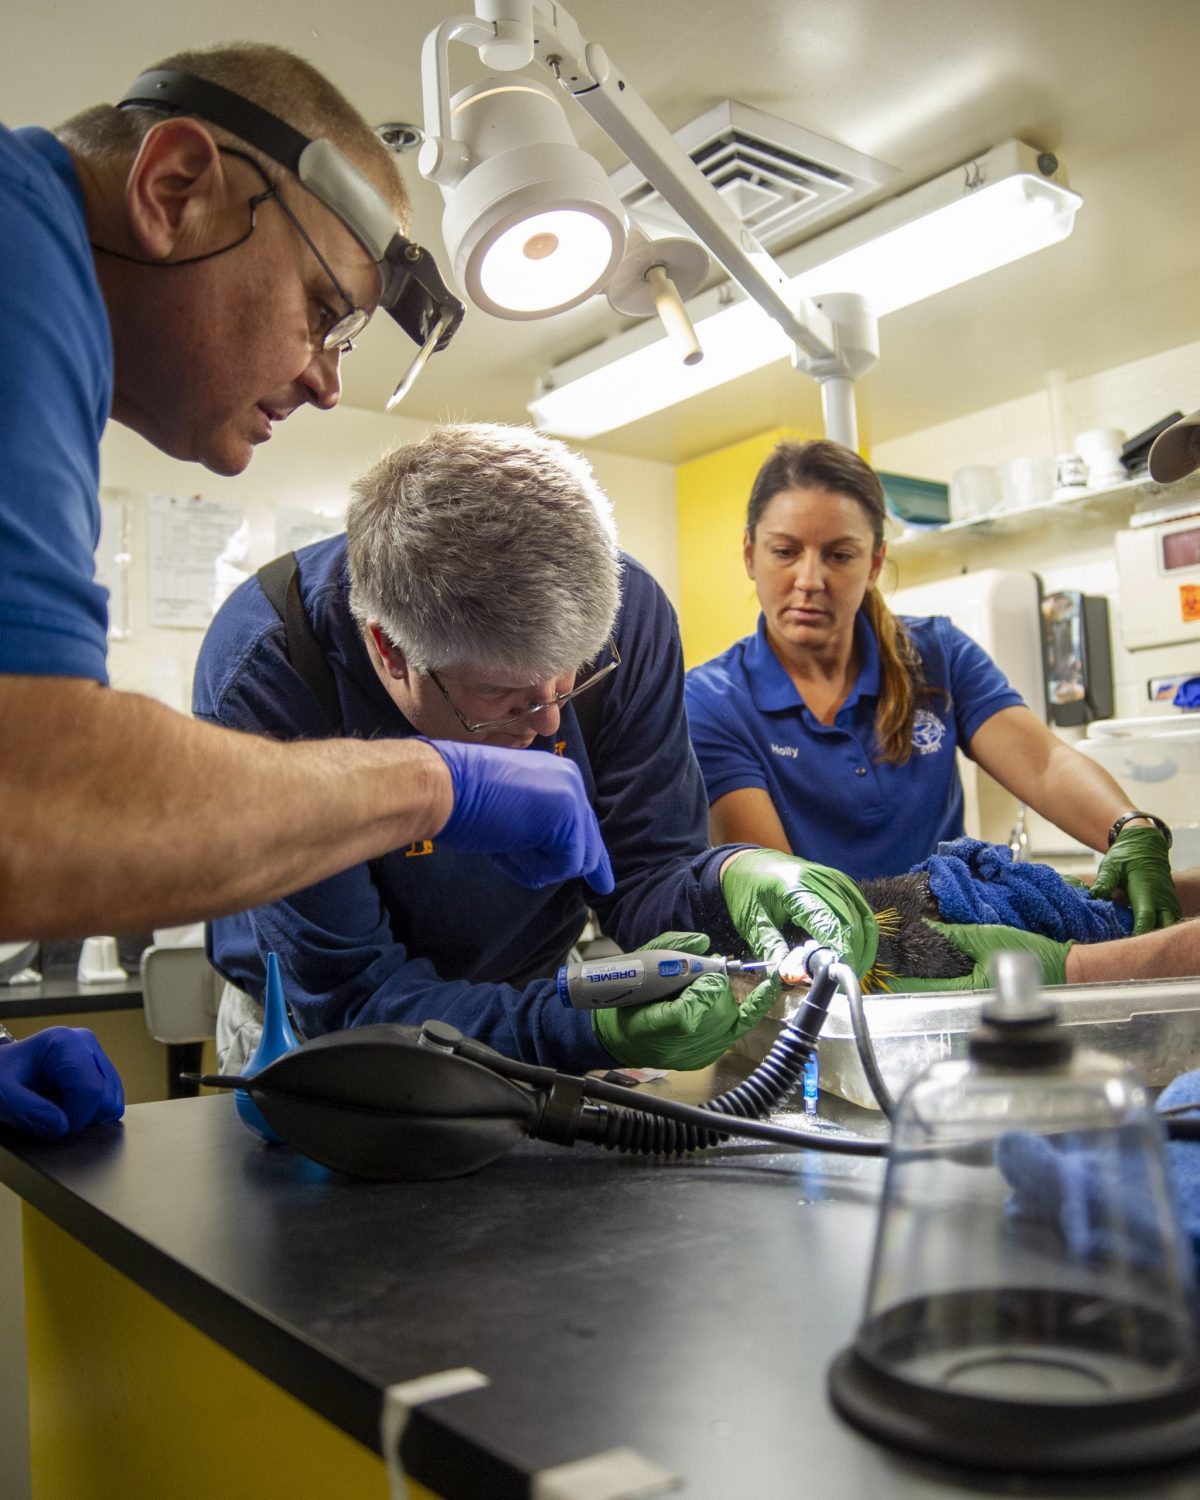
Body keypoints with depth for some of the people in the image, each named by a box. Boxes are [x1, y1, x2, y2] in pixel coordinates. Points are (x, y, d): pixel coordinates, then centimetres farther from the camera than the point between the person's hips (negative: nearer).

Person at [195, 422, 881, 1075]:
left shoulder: (624, 613, -20)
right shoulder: (263, 678, -29)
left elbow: (643, 872, -12)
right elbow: (349, 996, -26)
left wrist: (724, 880, -35)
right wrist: (584, 1026, -40)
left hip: (529, 999, 4)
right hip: (318, 1032, -3)